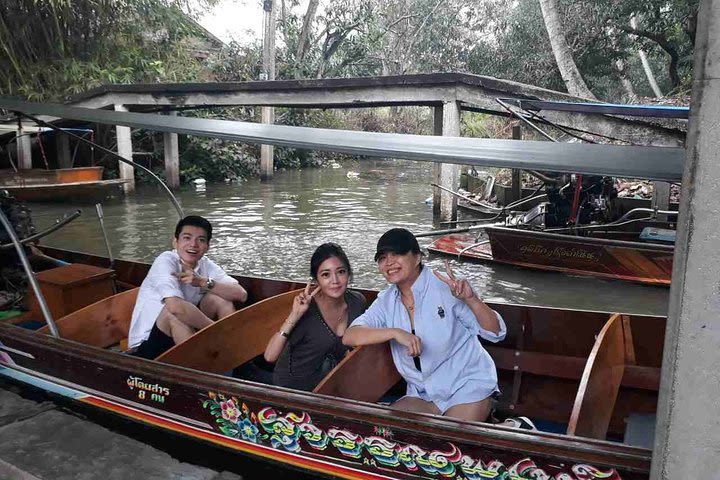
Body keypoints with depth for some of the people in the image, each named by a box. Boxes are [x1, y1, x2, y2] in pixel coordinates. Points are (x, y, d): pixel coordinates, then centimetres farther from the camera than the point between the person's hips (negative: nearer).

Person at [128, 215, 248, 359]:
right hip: (148, 343, -6)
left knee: (220, 298, -9)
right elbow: (176, 307, -37)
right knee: (174, 312, -34)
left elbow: (241, 294, -14)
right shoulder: (166, 261, -19)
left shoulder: (205, 265, -2)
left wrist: (203, 282, -27)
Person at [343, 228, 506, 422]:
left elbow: (496, 332, -12)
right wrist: (395, 332, -28)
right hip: (424, 395, 5)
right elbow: (349, 337, -13)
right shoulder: (386, 301, 0)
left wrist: (470, 299, -31)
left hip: (467, 386, -5)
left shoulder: (446, 288, -14)